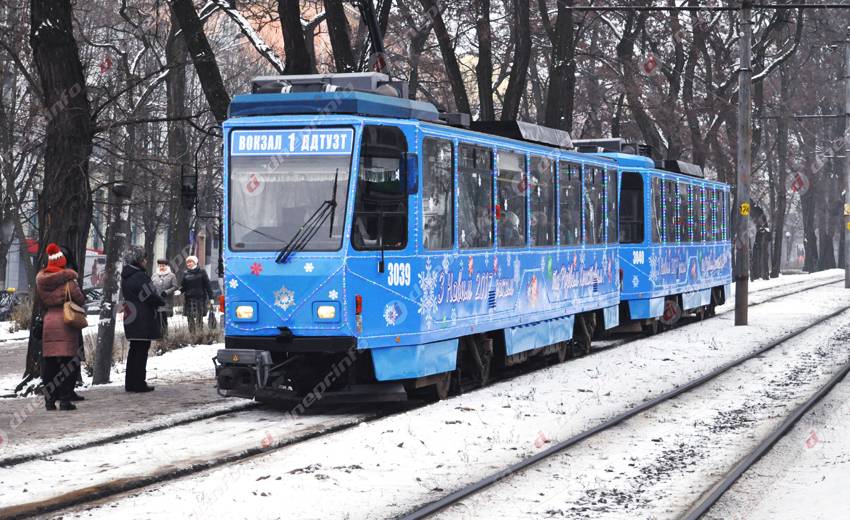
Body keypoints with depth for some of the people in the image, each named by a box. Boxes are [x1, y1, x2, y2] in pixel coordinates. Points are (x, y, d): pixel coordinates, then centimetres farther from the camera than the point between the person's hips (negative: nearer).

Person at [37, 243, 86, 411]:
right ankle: (65, 399, -4)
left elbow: (40, 299, 7)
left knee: (50, 363, 9)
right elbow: (80, 299, -4)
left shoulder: (40, 278, 3)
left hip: (48, 321, 4)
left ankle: (49, 400, 9)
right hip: (67, 321, -4)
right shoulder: (67, 279, -10)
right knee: (68, 362, 0)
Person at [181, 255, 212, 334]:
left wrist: (210, 298, -2)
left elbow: (207, 285, 2)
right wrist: (179, 291, -9)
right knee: (190, 320, 0)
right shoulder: (186, 274, 12)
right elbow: (183, 286, 13)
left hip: (200, 298, -3)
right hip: (189, 299, 3)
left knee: (199, 319, -4)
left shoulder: (201, 272, 3)